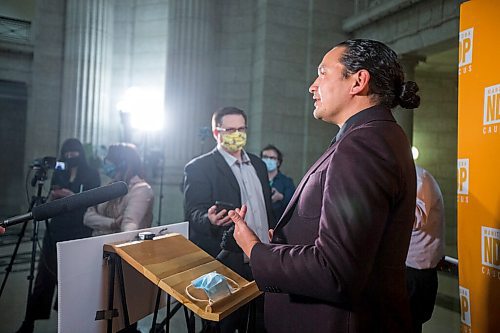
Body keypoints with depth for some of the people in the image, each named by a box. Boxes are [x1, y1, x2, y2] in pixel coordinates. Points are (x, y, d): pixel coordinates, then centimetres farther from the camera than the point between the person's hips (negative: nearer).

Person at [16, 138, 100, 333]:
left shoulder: (92, 175, 0)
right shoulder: (58, 173, 12)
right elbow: (50, 202, 15)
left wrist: (72, 196, -17)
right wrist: (54, 195, -6)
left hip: (79, 233, -3)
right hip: (56, 230, 3)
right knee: (45, 274, 1)